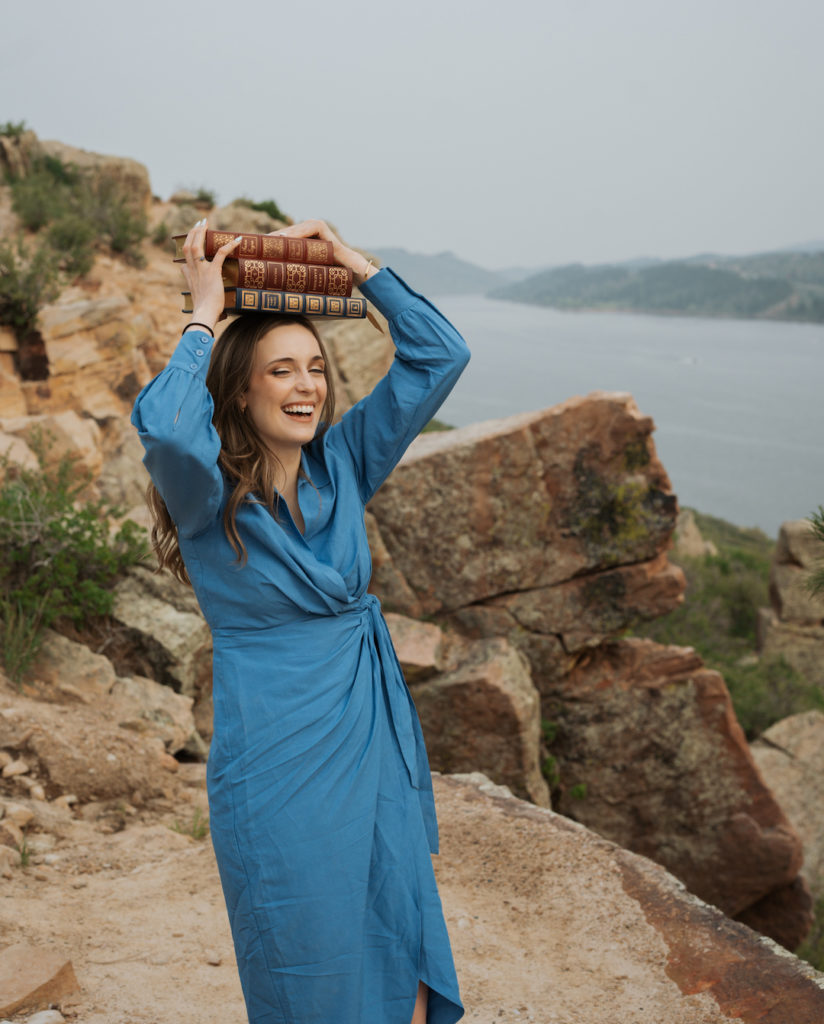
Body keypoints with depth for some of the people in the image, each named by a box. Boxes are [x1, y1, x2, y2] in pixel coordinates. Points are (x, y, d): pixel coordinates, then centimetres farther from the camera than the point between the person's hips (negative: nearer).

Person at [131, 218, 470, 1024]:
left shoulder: (340, 464, 3)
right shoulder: (208, 495, -11)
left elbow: (439, 355, 2)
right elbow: (164, 427, -35)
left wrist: (352, 261, -1)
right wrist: (203, 316, -20)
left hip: (376, 746, 5)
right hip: (279, 767, -5)